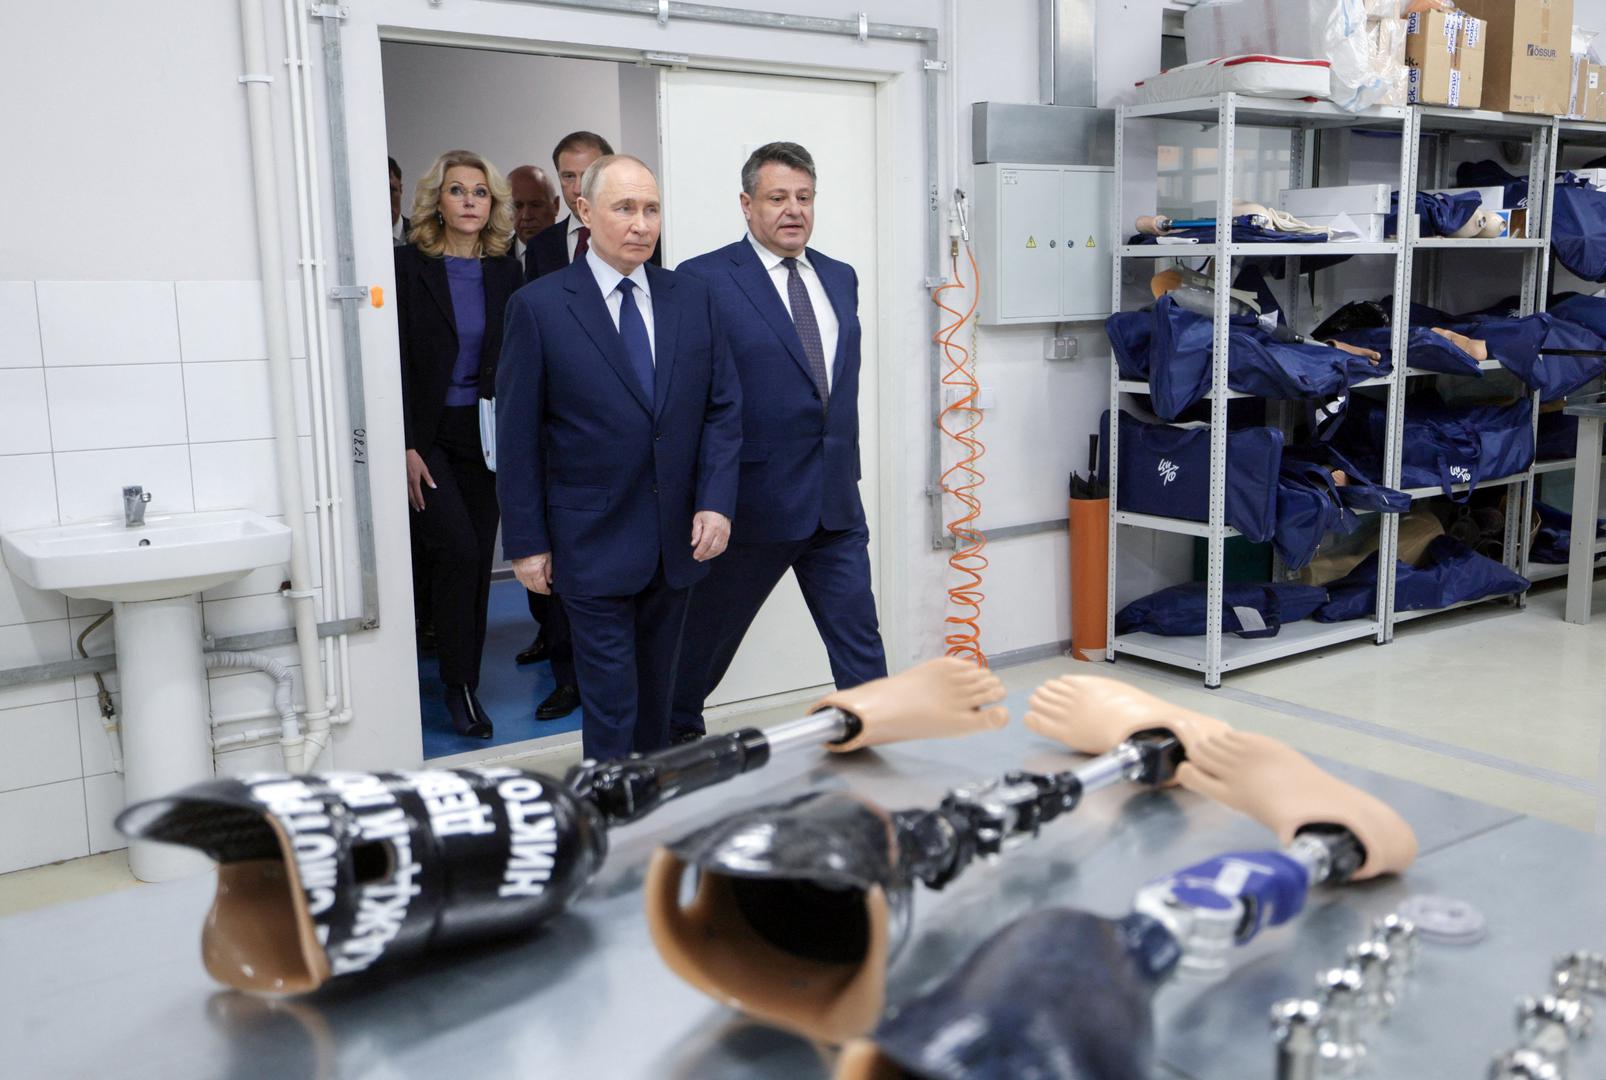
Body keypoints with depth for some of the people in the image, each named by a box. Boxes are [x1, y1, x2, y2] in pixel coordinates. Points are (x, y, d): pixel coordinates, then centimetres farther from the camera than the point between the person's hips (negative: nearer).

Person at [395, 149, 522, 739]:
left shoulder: (505, 272, 6)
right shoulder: (408, 264, -5)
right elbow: (394, 362, -7)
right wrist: (406, 446, -12)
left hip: (486, 434, 4)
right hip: (428, 435, -4)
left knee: (478, 559, 6)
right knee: (457, 551, -14)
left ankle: (465, 679, 19)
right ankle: (458, 684, 1)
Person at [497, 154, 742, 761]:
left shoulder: (692, 298, 5)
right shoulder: (538, 306, -6)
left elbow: (723, 408, 6)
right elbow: (517, 435, -5)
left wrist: (716, 503, -6)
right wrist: (526, 543, -6)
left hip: (678, 540, 4)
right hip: (592, 544, -4)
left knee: (658, 688, 18)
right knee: (610, 700, 0)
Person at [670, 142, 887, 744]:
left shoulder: (840, 277, 11)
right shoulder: (703, 280, -9)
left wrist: (845, 466, 17)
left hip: (836, 499, 5)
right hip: (754, 499, -4)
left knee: (859, 637, 5)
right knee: (709, 629, 14)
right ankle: (678, 731, 37)